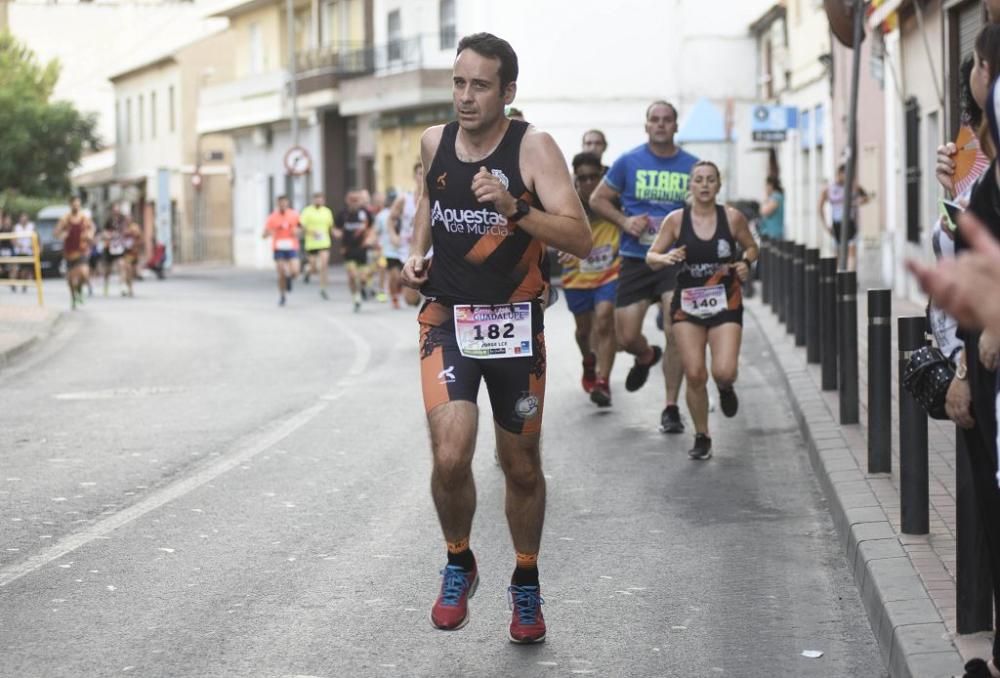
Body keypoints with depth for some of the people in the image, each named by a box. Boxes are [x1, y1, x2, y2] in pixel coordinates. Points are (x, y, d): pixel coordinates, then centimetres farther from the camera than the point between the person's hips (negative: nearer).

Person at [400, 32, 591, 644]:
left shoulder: (534, 148, -12)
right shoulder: (435, 141, 0)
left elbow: (581, 240, -20)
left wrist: (514, 207, -33)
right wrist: (417, 251, 7)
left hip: (515, 324, -1)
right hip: (447, 319, 2)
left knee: (522, 468, 11)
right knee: (450, 459, -18)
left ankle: (527, 585, 34)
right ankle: (459, 564, 10)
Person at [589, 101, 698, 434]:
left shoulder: (692, 166, 4)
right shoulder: (628, 162, 1)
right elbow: (597, 199, 9)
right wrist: (624, 221, -7)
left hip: (676, 259, -1)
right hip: (636, 259, 1)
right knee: (627, 337, 1)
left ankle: (671, 408, 0)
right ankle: (646, 356, 39)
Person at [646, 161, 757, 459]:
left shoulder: (733, 217, -3)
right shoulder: (676, 219, -4)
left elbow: (751, 247, 13)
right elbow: (651, 257, 1)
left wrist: (746, 263, -9)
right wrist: (665, 258, -21)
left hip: (725, 303, 0)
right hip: (687, 304, 1)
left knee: (724, 373, -15)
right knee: (694, 375, -5)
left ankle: (726, 389, 25)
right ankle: (702, 438, 14)